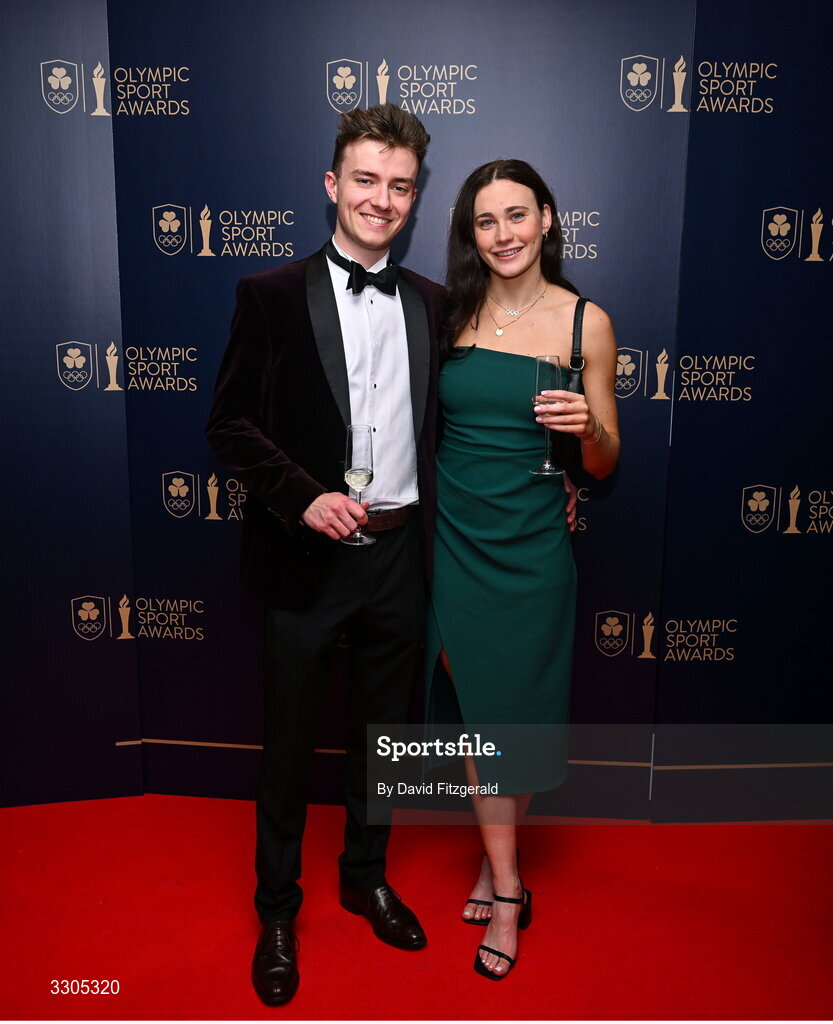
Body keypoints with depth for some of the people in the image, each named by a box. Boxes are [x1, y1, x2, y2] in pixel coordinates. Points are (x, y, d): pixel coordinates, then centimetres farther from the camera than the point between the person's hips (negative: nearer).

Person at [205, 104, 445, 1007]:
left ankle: (365, 875, 43)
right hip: (309, 555, -3)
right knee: (289, 740, 11)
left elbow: (441, 423, 12)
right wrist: (304, 497, -17)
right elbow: (230, 425, -5)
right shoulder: (272, 297, -3)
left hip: (399, 551, 4)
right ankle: (277, 908, 35)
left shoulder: (432, 305, 7)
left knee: (380, 728, 19)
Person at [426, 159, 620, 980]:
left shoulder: (585, 322, -3)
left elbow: (605, 464, -1)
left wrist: (587, 427, -21)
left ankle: (494, 859, 40)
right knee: (476, 708, 10)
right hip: (456, 540, 2)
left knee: (520, 711, 11)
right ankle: (505, 888, 30)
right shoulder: (449, 313, 2)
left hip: (532, 546, -1)